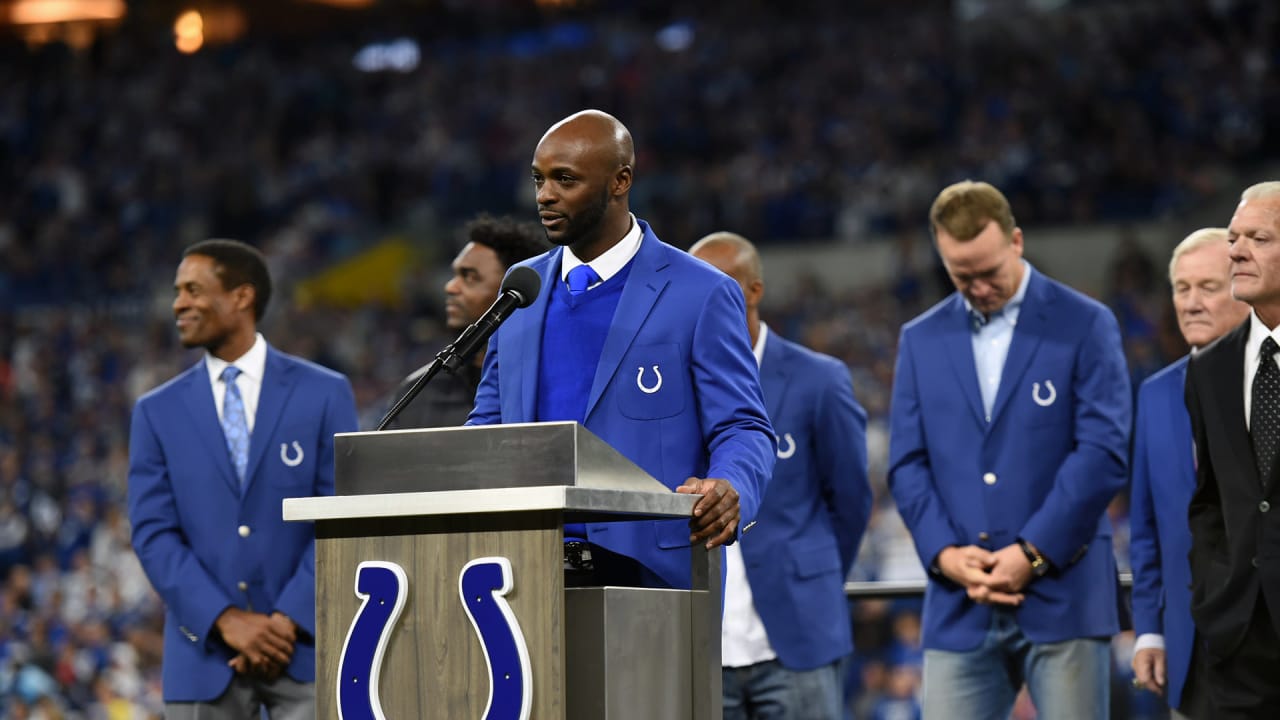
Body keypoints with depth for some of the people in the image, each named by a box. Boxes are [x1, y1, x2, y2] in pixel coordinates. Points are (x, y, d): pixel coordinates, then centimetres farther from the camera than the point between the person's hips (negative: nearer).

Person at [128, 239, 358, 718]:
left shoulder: (325, 395, 4)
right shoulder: (157, 412, 9)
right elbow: (153, 534, 2)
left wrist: (289, 620, -11)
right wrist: (226, 620, -11)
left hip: (304, 648, -2)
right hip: (205, 656, 2)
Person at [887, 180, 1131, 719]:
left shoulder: (1084, 326, 1)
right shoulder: (921, 340, 13)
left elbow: (1104, 451, -6)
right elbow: (907, 464, 9)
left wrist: (1033, 553, -12)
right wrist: (944, 553, -8)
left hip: (1062, 596, -3)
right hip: (960, 607, 3)